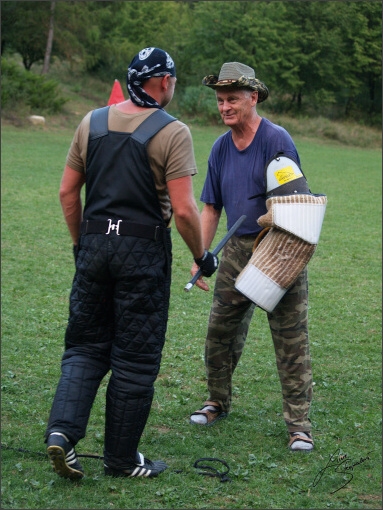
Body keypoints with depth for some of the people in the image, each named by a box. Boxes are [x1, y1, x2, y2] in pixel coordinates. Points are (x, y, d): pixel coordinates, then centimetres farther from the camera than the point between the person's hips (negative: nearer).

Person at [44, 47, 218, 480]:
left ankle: (62, 431, -4)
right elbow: (184, 209, -14)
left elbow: (67, 192, 10)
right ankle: (122, 458, 14)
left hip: (94, 246, 5)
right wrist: (201, 256, 0)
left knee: (85, 346, 14)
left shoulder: (92, 123, 7)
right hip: (143, 250, -4)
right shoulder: (171, 132, -9)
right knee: (135, 359, 6)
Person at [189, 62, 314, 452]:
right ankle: (218, 401, 30)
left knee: (290, 338, -4)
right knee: (221, 330, 11)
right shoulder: (221, 147, 8)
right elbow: (211, 207, 14)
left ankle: (298, 421, 2)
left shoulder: (277, 140, -12)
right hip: (237, 248, 6)